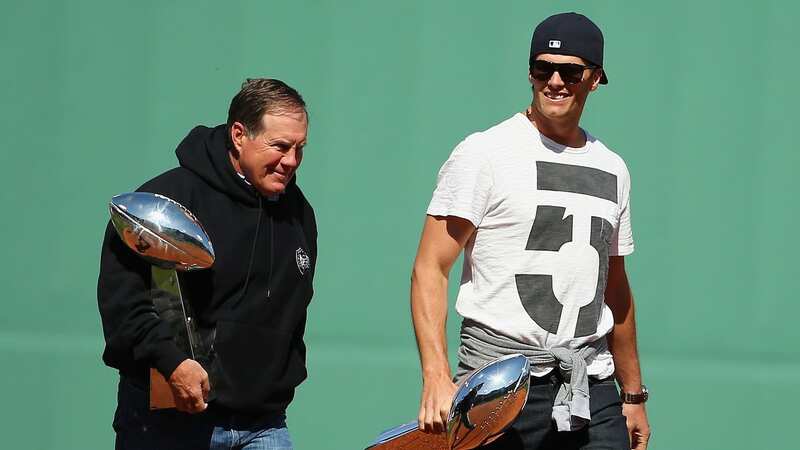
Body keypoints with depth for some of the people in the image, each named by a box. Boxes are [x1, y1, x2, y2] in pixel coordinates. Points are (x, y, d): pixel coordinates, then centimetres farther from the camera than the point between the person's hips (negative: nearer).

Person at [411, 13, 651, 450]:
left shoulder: (612, 170, 15)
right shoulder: (483, 154, -3)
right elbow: (430, 269, -8)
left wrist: (633, 394, 24)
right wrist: (437, 377, -20)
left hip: (592, 389, 5)